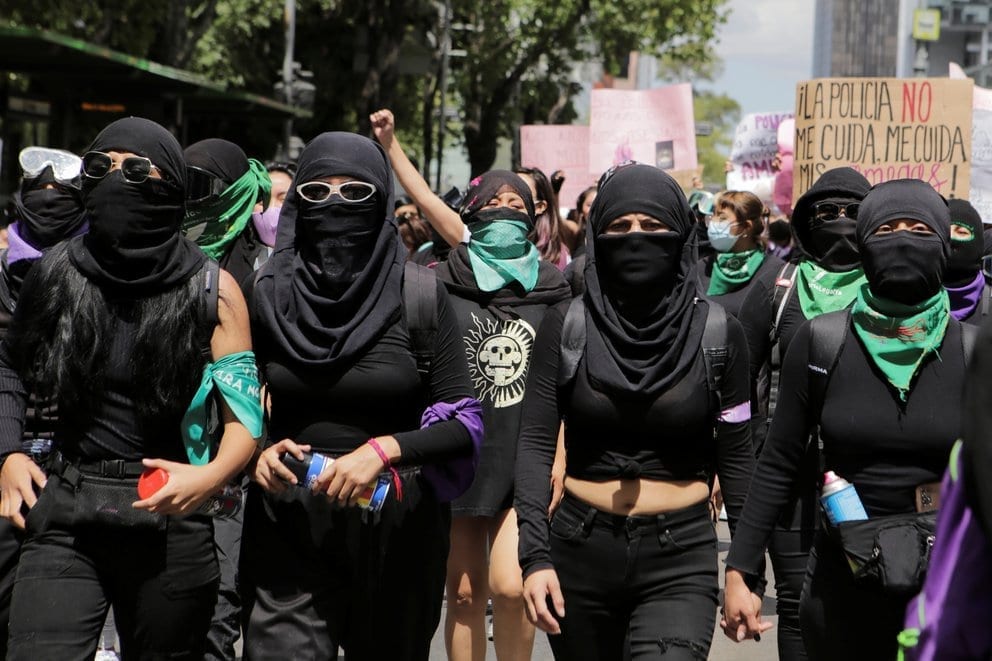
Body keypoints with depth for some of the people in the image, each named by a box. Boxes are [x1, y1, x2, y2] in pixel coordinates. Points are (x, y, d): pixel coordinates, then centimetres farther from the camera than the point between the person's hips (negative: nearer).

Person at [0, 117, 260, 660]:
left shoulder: (211, 290, -3)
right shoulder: (58, 274, 3)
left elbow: (244, 415, -5)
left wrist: (211, 475, -25)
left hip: (168, 519, -1)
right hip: (65, 516, 1)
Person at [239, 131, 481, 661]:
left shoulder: (420, 295, -5)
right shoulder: (265, 292, 1)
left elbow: (465, 423, -5)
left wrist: (384, 449, -19)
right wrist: (258, 452, -10)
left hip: (398, 530, 0)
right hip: (289, 524, 0)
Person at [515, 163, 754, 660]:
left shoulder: (716, 333, -1)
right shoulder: (566, 326, 0)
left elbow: (736, 458, 5)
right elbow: (535, 443, -3)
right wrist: (534, 556, -14)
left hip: (680, 561, -2)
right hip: (581, 550, 2)